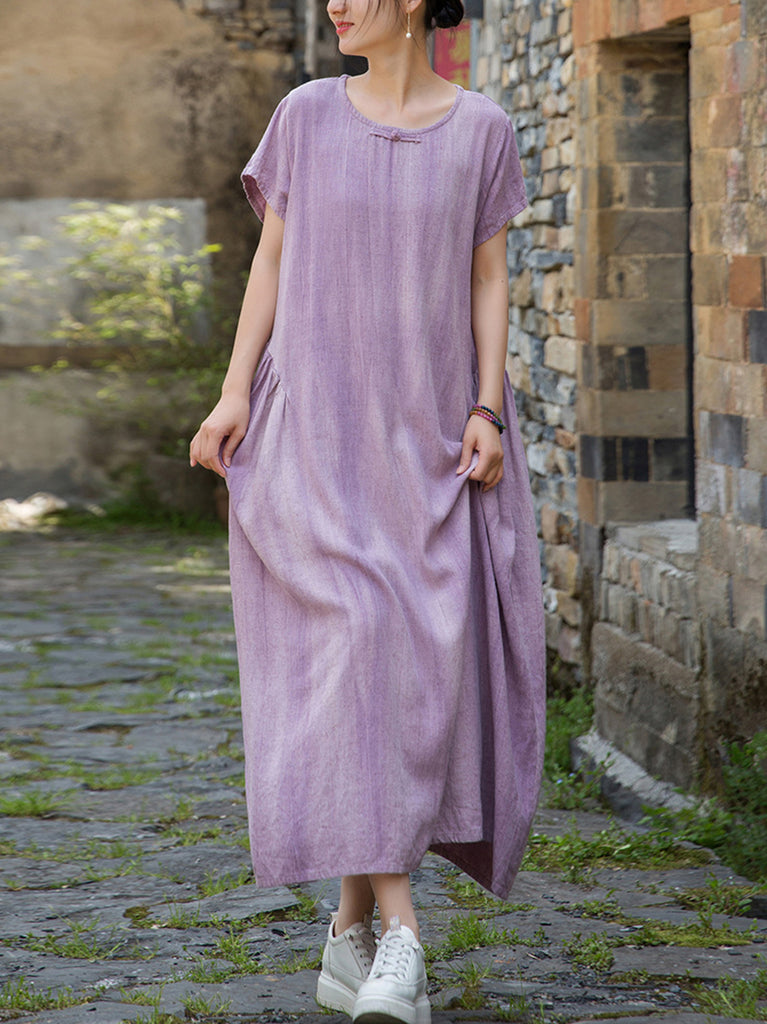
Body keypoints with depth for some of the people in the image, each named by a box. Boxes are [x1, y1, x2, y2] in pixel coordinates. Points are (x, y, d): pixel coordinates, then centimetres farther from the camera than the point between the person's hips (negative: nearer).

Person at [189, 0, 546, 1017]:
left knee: (420, 670, -3)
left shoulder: (482, 129, 3)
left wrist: (488, 412, -8)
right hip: (315, 423, -1)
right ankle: (400, 935, -18)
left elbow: (490, 280, 4)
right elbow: (271, 258, 5)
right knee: (354, 650, -15)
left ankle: (354, 927, 11)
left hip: (431, 435, 1)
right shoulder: (307, 114, 3)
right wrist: (234, 392, -5)